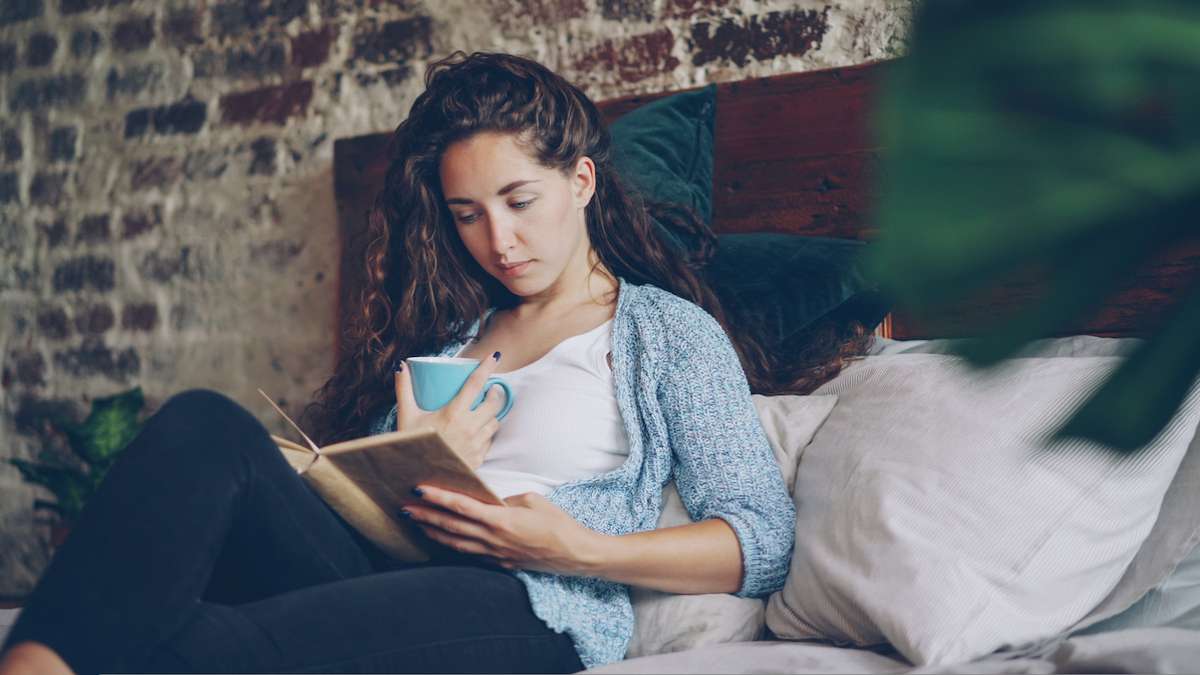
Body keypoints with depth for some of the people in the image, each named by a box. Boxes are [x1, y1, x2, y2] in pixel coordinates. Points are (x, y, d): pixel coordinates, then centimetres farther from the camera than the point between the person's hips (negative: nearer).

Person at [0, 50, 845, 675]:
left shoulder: (670, 332, 14)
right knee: (206, 428, -26)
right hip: (379, 571, 5)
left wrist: (578, 549, -12)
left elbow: (766, 541, 2)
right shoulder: (450, 334, 29)